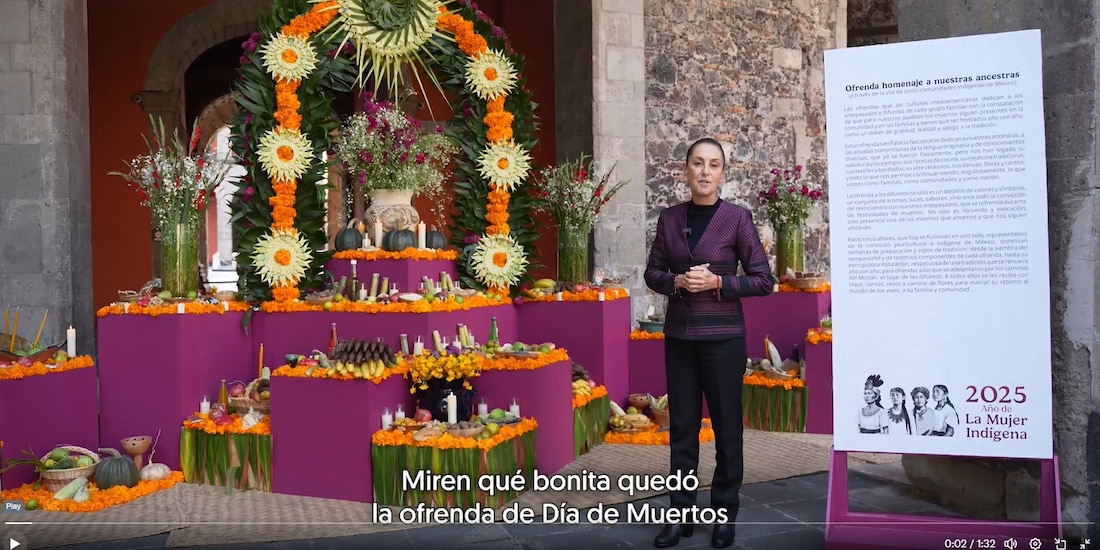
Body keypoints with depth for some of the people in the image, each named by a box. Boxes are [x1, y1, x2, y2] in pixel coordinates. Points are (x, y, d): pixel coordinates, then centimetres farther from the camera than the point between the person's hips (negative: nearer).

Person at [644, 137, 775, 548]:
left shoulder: (737, 218, -4)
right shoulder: (669, 218, 5)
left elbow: (763, 280, -4)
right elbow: (652, 272, 11)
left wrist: (717, 282, -16)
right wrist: (677, 281, -9)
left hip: (723, 336, -3)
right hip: (678, 336, 3)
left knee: (727, 426, 5)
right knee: (682, 426, 8)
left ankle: (724, 514, 18)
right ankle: (681, 512, 18)